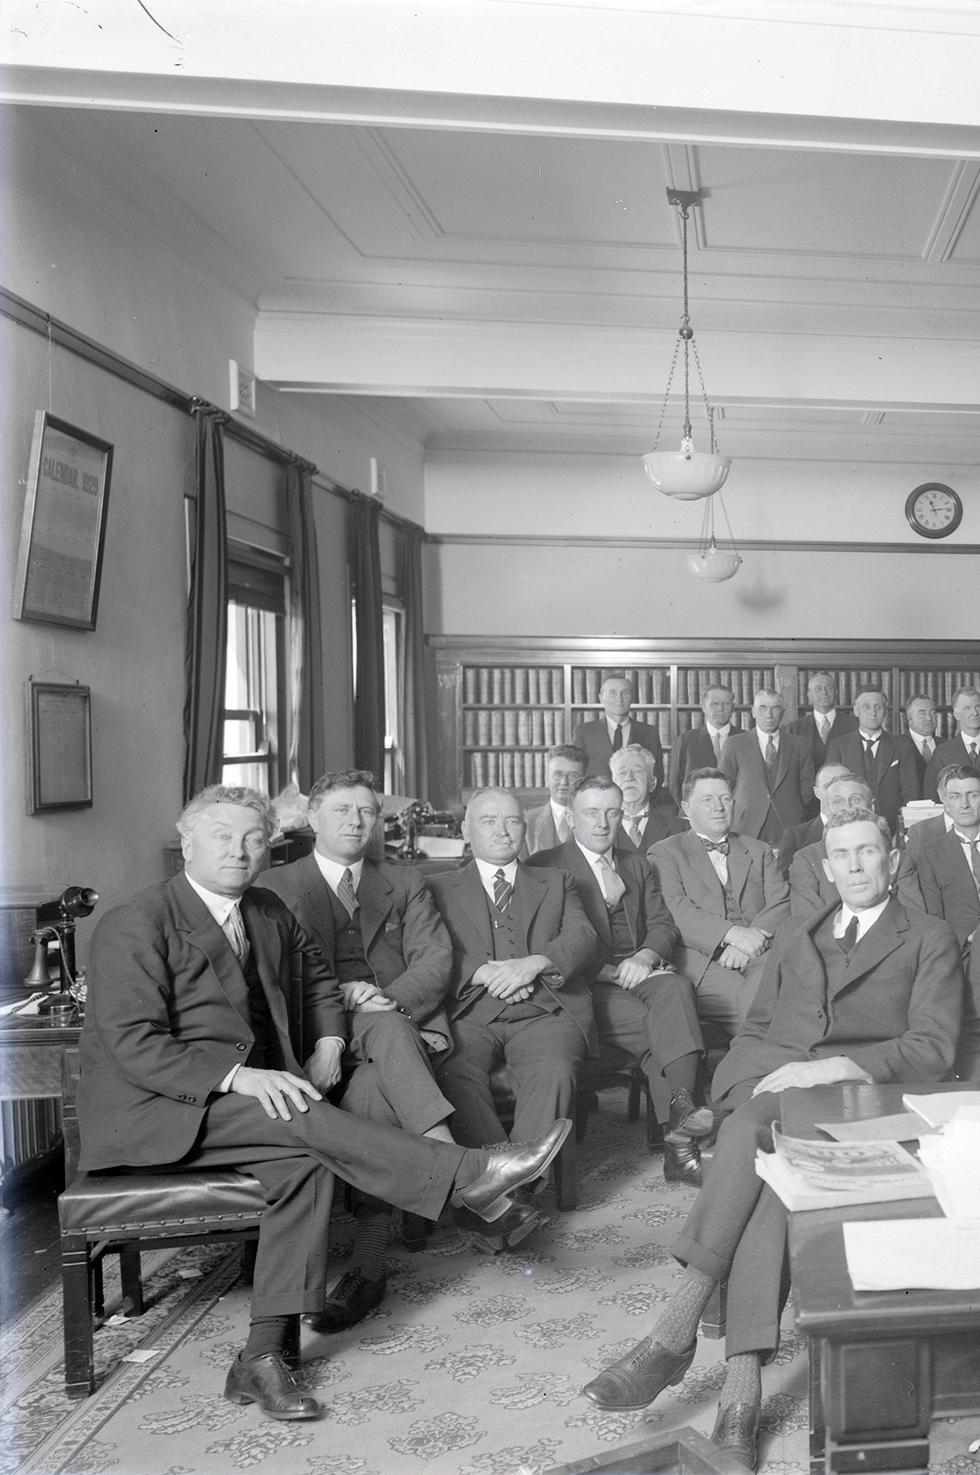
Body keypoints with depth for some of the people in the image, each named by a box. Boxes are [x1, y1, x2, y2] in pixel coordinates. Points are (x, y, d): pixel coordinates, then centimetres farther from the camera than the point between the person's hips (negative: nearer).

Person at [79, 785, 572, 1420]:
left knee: (305, 1162, -23)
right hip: (151, 1107, -6)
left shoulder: (270, 913, 11)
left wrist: (327, 1044, 5)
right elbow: (134, 1045, -18)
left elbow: (316, 980, 26)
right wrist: (239, 1076, -27)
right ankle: (471, 1175, -27)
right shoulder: (135, 926, -11)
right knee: (302, 1119, -27)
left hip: (243, 1099, 7)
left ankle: (265, 1355, -18)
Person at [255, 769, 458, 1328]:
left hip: (403, 1023, 1)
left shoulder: (405, 885, 21)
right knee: (386, 1034, -37)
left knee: (370, 1093, -34)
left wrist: (392, 998, -13)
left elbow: (436, 961, 8)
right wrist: (339, 995, -14)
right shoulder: (274, 886, 15)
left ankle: (370, 1263, -36)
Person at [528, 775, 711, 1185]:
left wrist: (646, 956, -8)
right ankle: (680, 1139, -27)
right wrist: (604, 969, -14)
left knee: (675, 987, -32)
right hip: (584, 982, -3)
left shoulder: (636, 864, 25)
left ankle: (679, 1122, -42)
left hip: (637, 971, 3)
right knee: (655, 1027, -30)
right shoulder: (545, 867, 8)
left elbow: (663, 924, 15)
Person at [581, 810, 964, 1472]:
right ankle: (743, 1384, -37)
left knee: (756, 1129, -35)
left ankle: (675, 1332, -39)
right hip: (768, 1077, 3)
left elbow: (934, 1048, 3)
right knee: (769, 1156, -32)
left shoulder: (931, 940, 16)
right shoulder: (795, 938, 30)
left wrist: (842, 1066, -13)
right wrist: (772, 1070, 1)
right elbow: (756, 1028, 26)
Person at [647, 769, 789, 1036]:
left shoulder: (759, 851, 26)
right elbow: (675, 909, -4)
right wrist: (732, 933, -18)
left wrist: (746, 944, -9)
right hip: (699, 958, -3)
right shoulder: (664, 853, 13)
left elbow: (781, 904, 11)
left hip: (759, 954, 4)